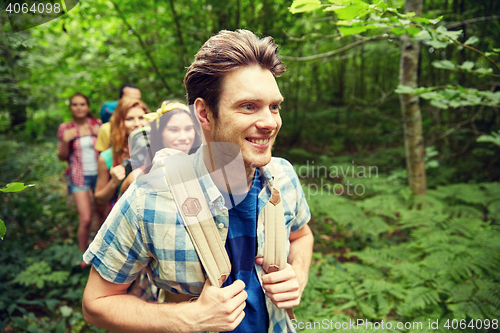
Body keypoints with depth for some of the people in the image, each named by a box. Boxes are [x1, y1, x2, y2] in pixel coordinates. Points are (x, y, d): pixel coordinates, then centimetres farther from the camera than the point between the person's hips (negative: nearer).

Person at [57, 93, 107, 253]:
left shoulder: (97, 125, 1)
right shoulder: (65, 128, 0)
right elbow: (62, 157, 4)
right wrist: (65, 141, -14)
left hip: (99, 174, 2)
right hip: (79, 177, -2)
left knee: (102, 213, 12)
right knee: (86, 219, -9)